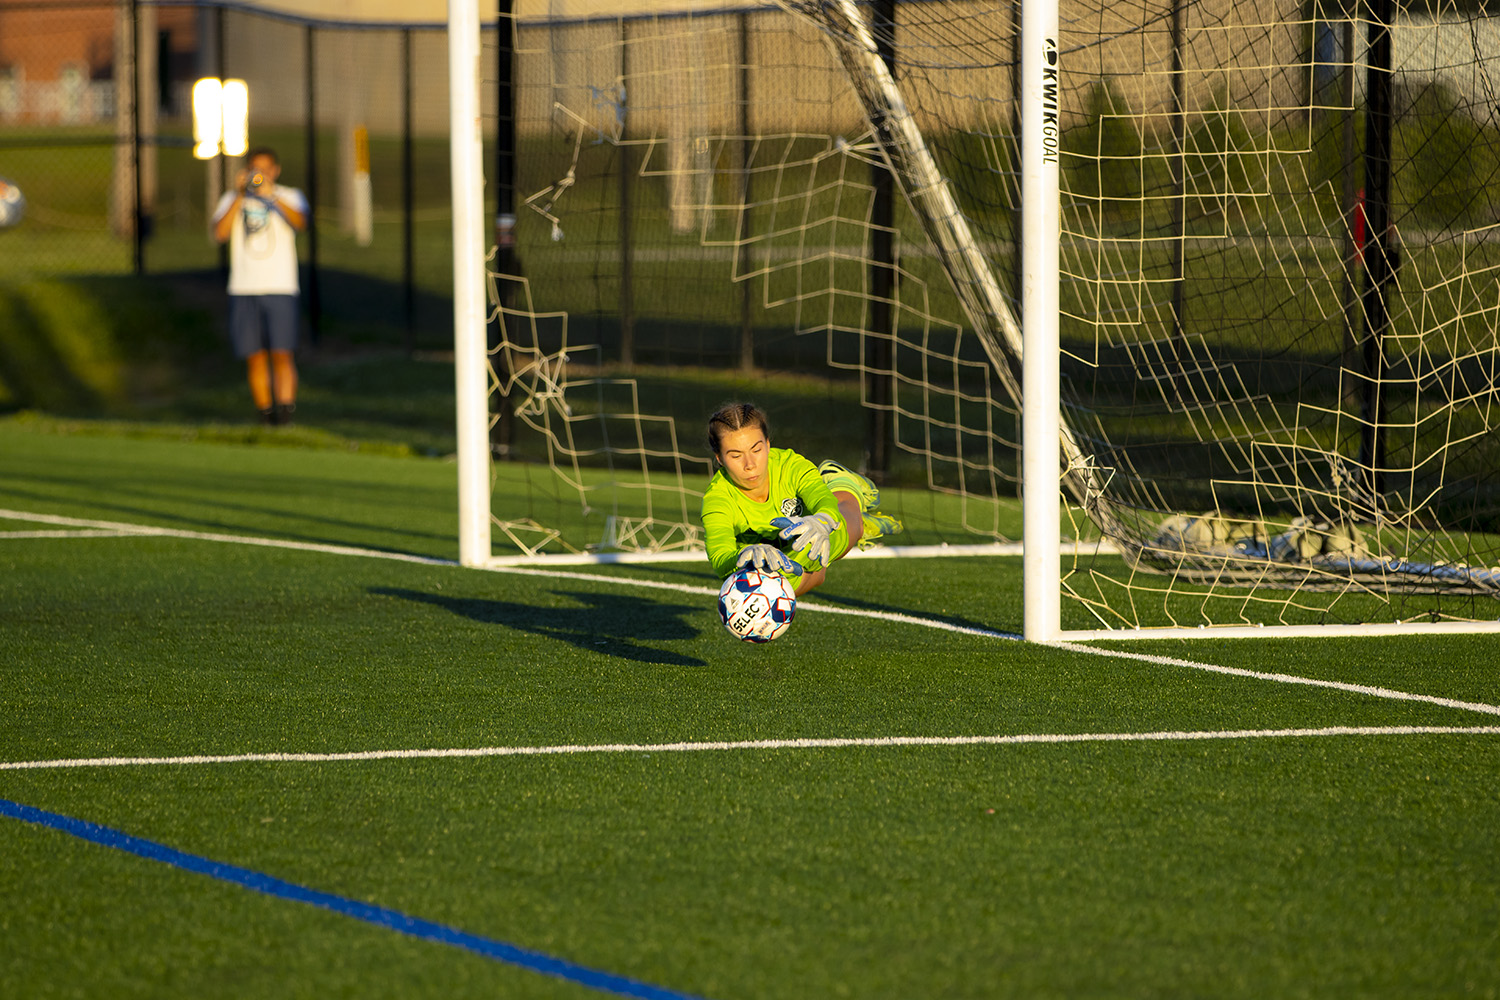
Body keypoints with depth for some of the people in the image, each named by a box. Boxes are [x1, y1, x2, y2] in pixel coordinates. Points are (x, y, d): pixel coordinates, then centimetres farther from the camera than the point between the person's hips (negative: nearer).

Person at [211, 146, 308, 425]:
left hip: (280, 288, -2)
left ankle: (285, 416, -16)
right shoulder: (232, 199, 10)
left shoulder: (289, 197, 7)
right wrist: (239, 196, -13)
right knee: (255, 357, 1)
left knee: (282, 355, -12)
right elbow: (220, 233, -6)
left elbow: (300, 222, -14)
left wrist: (271, 194, -25)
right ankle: (266, 416, 9)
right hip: (243, 290, 2)